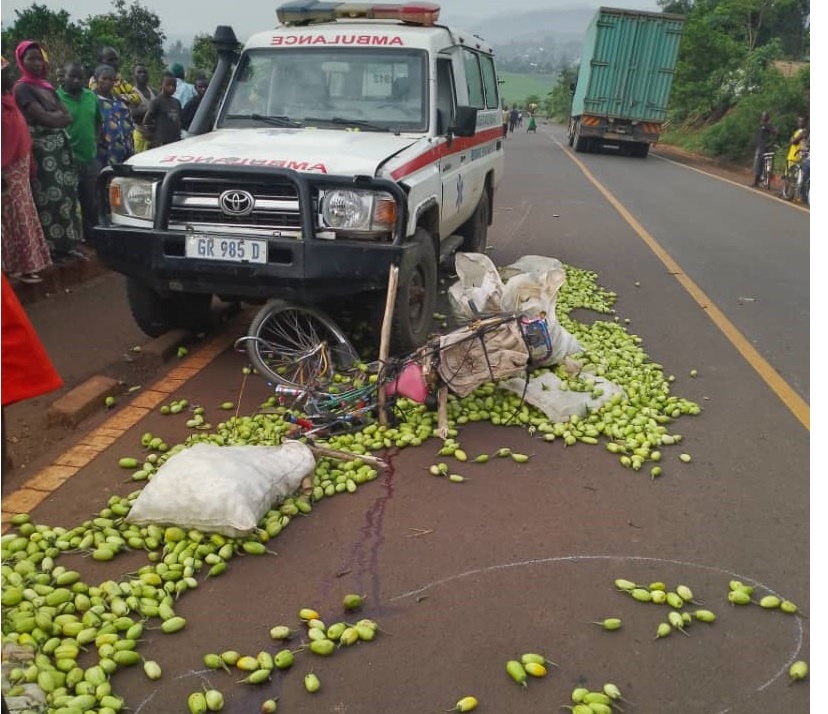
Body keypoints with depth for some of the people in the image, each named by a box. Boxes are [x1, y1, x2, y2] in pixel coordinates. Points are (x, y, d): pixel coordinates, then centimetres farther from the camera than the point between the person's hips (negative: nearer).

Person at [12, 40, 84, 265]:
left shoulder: (48, 86, 16)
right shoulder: (22, 88, -6)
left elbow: (68, 117, 8)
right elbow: (44, 118, -15)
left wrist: (54, 117, -9)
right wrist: (59, 115, 3)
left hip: (61, 147, 7)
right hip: (42, 151, -7)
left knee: (67, 196, 5)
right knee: (50, 199, -8)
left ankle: (67, 245, 10)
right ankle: (52, 248, -4)